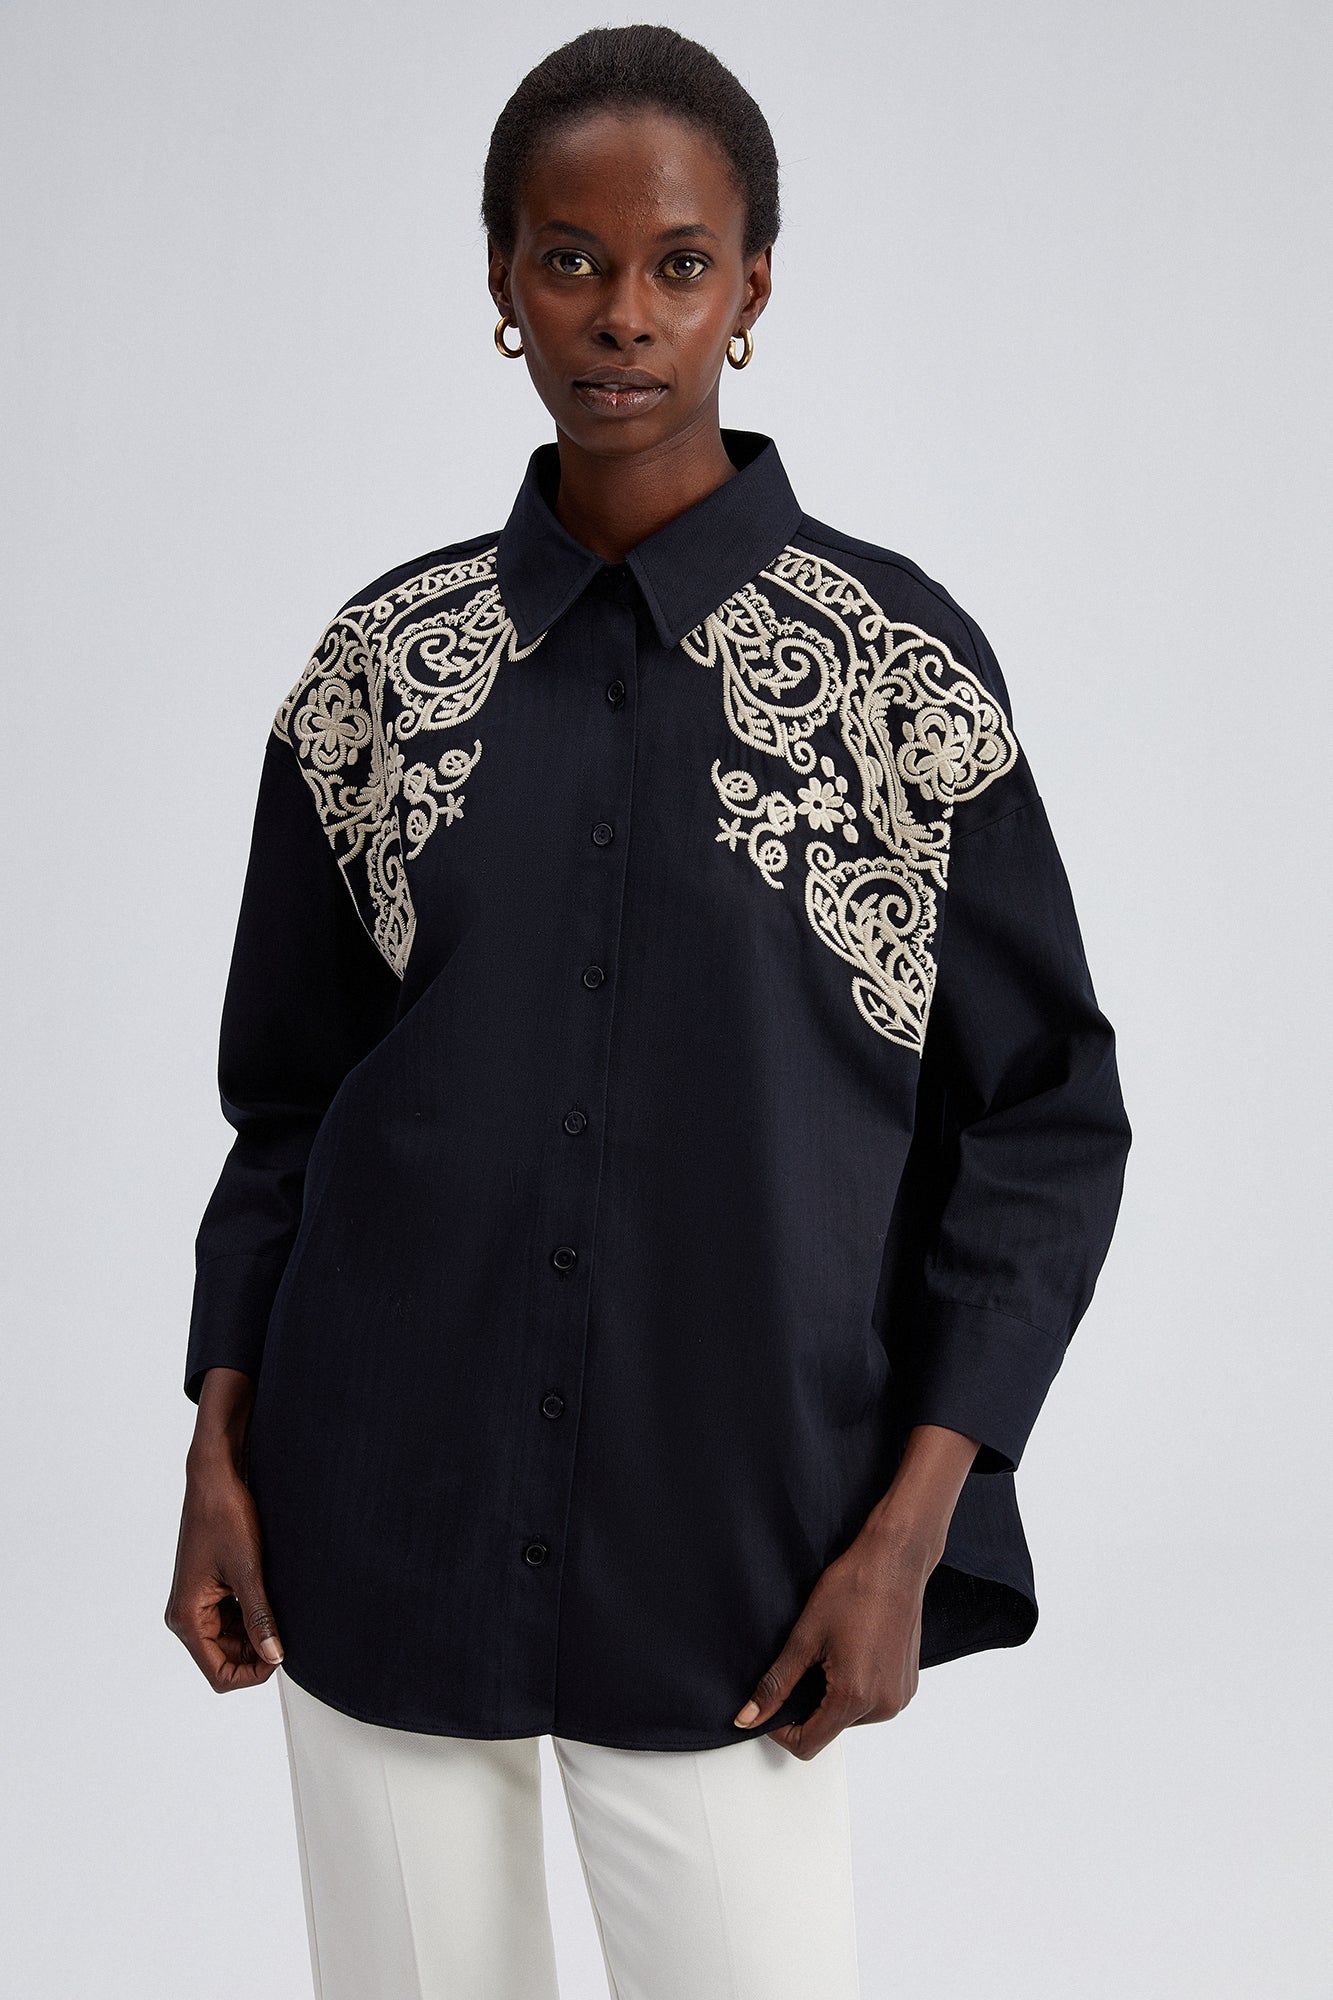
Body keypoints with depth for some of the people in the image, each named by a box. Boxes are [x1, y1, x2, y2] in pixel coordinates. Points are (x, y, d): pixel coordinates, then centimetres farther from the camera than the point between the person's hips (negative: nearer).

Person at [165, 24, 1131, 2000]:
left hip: (721, 1556, -2)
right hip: (379, 1522, 2)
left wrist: (912, 1533, -7)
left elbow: (1045, 1115, -1)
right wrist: (220, 1454, 3)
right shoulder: (387, 661, 4)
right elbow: (289, 1093, 11)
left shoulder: (900, 662, -4)